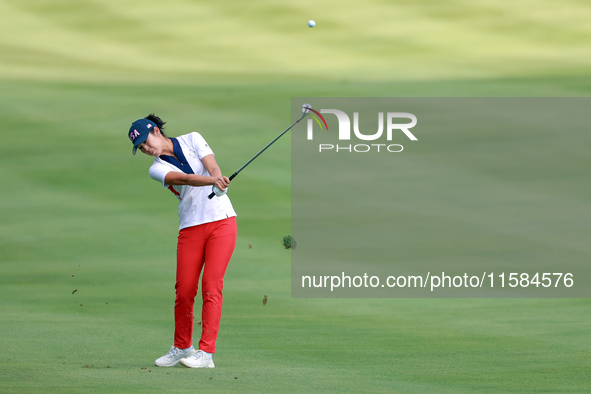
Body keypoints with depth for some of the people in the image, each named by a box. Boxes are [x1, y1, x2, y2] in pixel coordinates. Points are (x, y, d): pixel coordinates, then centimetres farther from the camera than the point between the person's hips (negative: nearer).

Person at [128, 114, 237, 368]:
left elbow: (212, 167, -9)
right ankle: (182, 348, 15)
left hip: (221, 220, -1)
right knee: (184, 290, -4)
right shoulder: (157, 169, 2)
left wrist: (219, 181, -33)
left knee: (211, 285, -11)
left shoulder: (192, 140, 6)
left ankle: (206, 352, -13)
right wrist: (211, 180, -37)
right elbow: (184, 179, -18)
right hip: (190, 229, 1)